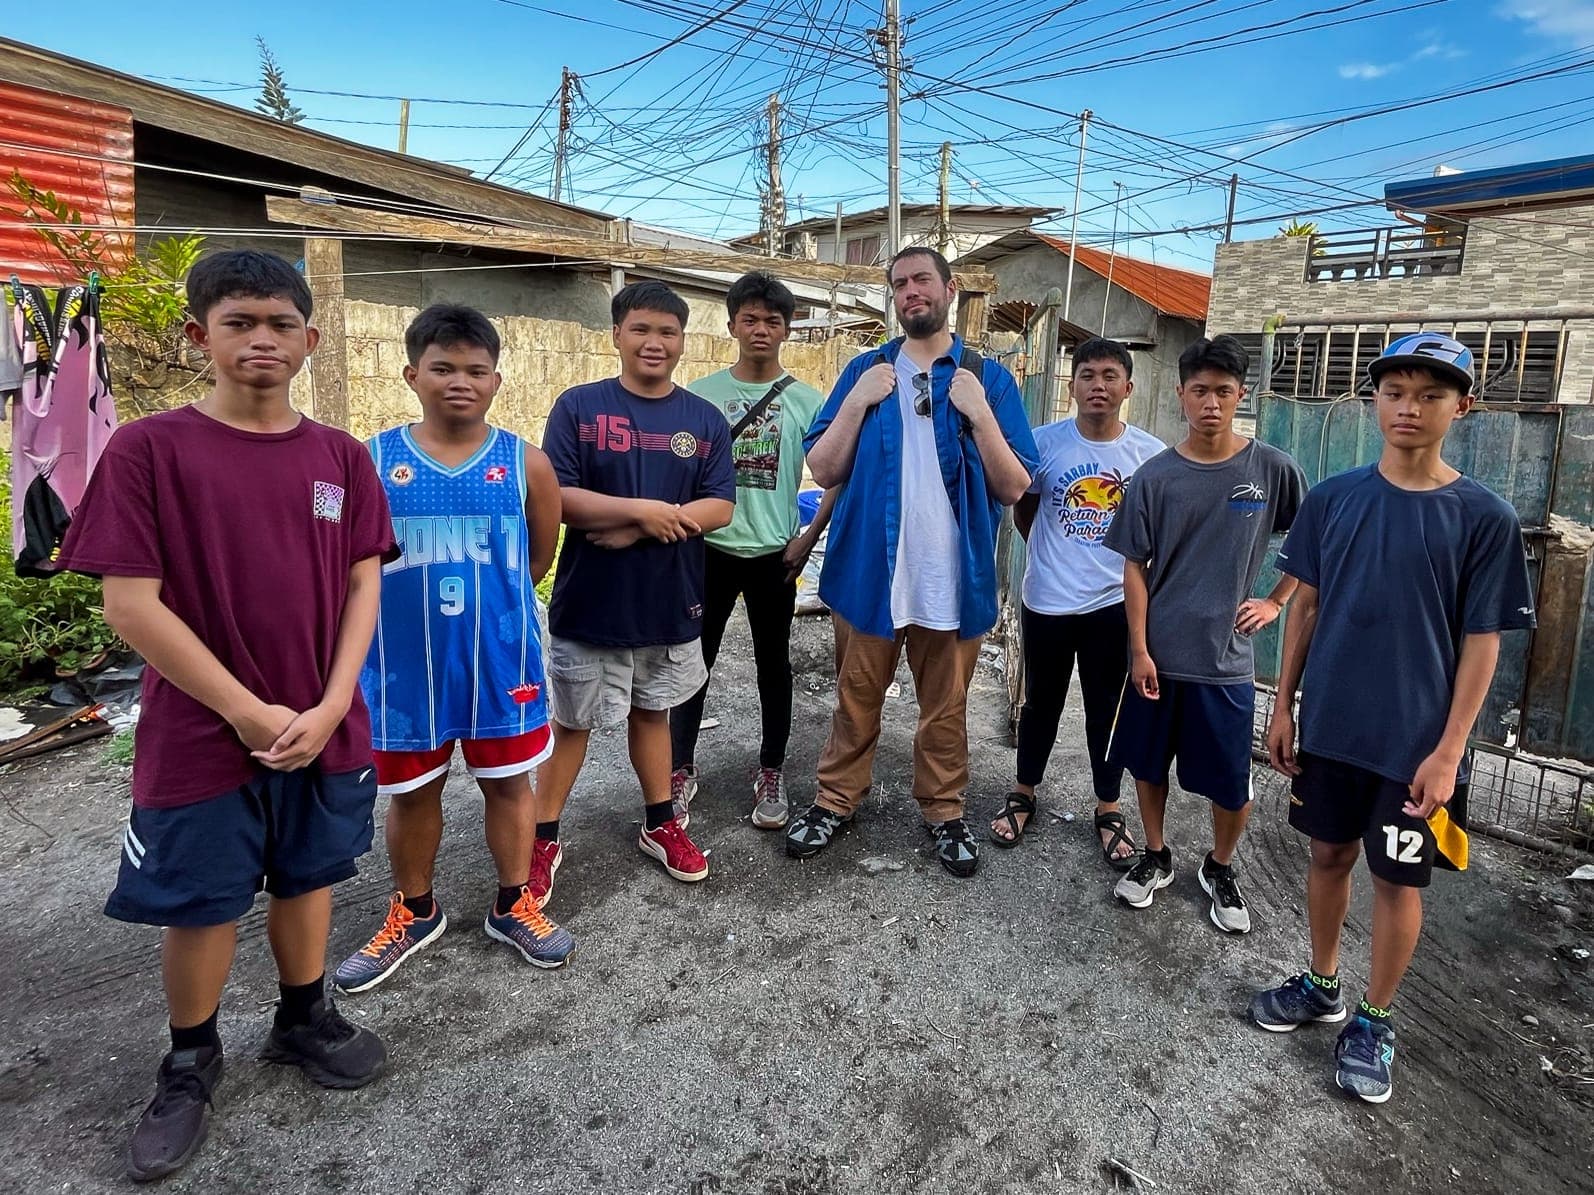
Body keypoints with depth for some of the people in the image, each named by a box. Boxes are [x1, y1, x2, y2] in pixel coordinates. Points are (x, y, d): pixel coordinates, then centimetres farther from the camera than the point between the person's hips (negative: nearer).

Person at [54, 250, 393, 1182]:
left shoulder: (341, 457, 0)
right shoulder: (149, 449, -11)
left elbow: (364, 586, 1)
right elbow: (131, 606, -13)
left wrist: (331, 706, -10)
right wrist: (248, 712, -14)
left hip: (327, 732, 3)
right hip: (202, 740, -3)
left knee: (306, 877, 19)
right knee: (200, 905, 13)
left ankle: (305, 1018, 42)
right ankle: (191, 1064, 37)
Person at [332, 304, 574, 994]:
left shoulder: (526, 463, -4)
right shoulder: (372, 462, -6)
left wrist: (484, 598, 6)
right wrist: (419, 602, 1)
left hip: (501, 662, 0)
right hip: (405, 665, 1)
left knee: (508, 781, 14)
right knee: (412, 791, 16)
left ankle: (513, 906, 34)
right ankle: (414, 912, 39)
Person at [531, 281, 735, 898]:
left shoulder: (705, 420, 1)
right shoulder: (578, 406, -6)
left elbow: (720, 507, -6)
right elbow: (555, 496, -12)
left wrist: (634, 530, -17)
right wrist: (643, 510, -20)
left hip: (672, 600, 3)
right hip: (591, 602, -2)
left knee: (653, 710, 18)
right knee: (572, 721, 9)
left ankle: (661, 823, 34)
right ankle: (543, 839, 25)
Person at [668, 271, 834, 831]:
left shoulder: (807, 400, -1)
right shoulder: (700, 394, 0)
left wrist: (808, 539, -5)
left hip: (773, 554, 0)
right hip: (709, 549, 0)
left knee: (774, 667, 11)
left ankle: (771, 775, 26)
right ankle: (681, 771, 23)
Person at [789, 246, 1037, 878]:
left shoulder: (989, 378, 1)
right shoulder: (864, 370, 5)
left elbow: (1014, 488, -3)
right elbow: (824, 470, 1)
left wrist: (979, 414, -14)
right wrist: (857, 402, -10)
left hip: (952, 575, 0)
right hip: (868, 568, 1)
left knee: (945, 705, 13)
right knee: (856, 697, 14)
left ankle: (943, 810, 31)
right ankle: (836, 799, 32)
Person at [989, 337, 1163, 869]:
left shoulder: (1150, 453, -5)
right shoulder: (1044, 442, -7)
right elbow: (1023, 511, 7)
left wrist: (1121, 561, 6)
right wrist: (1054, 555, 9)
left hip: (1113, 603, 1)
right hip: (1048, 601, 0)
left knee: (1108, 708, 13)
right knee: (1041, 703, 14)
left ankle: (1109, 810, 30)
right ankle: (1023, 795, 34)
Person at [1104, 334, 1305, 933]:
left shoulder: (1272, 469, -4)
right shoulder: (1156, 475, -3)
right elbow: (1135, 567, -1)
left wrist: (1277, 600, 3)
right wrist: (1139, 650, -6)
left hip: (1225, 658, -1)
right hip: (1157, 654, 1)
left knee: (1231, 783, 7)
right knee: (1148, 764, 14)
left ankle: (1220, 869, 33)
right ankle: (1155, 858, 36)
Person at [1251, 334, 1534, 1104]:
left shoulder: (1483, 518, -8)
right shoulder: (1333, 498, -1)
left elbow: (1481, 642, -6)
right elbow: (1306, 607, 5)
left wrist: (1449, 749, -10)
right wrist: (1284, 706, 4)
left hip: (1416, 740, -2)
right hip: (1329, 725, 3)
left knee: (1397, 879, 10)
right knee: (1329, 853, 16)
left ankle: (1374, 1021, 29)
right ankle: (1322, 985, 36)